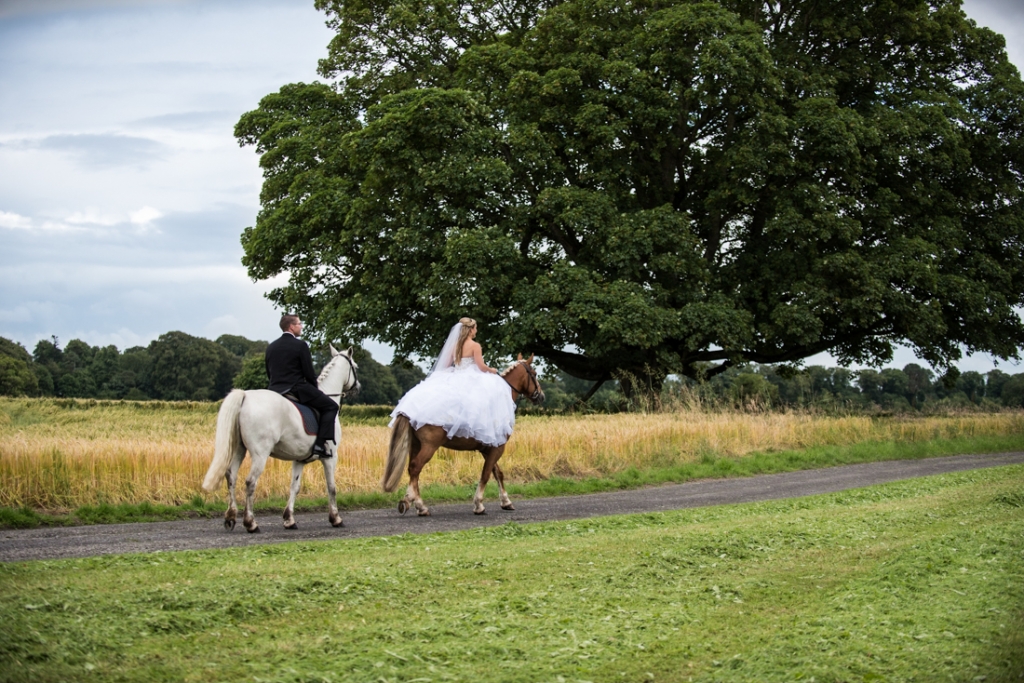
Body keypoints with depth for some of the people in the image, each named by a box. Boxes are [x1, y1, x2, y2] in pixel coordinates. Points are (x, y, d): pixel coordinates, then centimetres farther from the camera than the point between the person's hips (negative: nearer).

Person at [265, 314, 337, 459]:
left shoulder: (271, 347, 11)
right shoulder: (300, 345, -8)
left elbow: (269, 373, 16)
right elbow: (309, 373, -8)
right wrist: (315, 389, 10)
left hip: (274, 391, 6)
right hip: (297, 390, -6)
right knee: (331, 406, 4)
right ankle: (320, 446, -9)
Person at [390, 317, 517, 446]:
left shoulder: (454, 346, 11)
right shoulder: (475, 345, -7)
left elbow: (446, 365, 15)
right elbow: (482, 367, -10)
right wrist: (492, 370, 10)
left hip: (454, 380, 6)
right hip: (471, 380, -6)